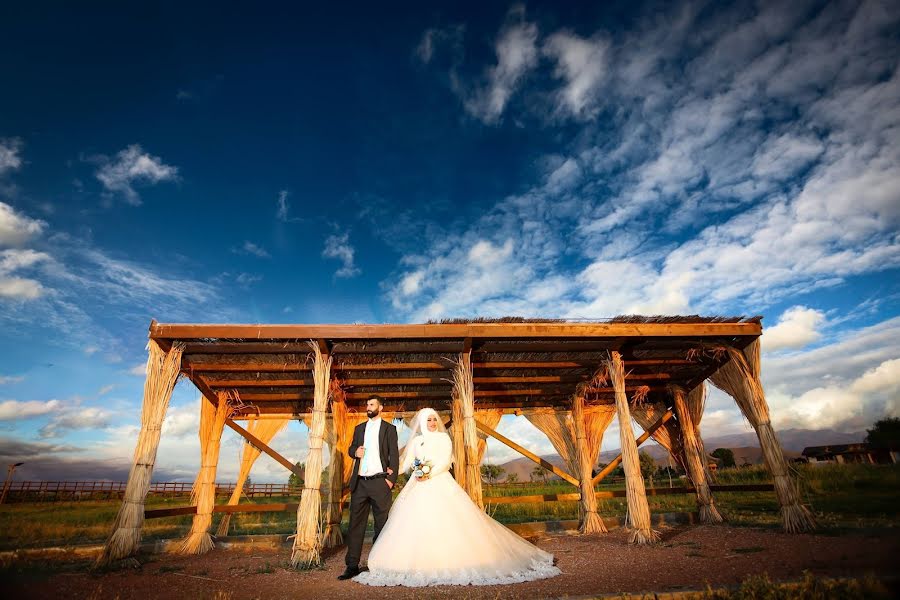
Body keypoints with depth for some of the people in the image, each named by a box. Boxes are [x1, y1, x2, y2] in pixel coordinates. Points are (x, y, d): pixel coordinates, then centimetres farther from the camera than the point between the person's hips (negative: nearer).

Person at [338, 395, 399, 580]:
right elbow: (351, 449, 19)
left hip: (380, 482, -3)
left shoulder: (389, 429, 3)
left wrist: (391, 478, -11)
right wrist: (355, 451, -5)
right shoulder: (359, 428, 15)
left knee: (382, 524, 5)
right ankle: (352, 566, 15)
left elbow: (394, 455, -1)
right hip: (360, 482, 4)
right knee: (356, 524, 6)